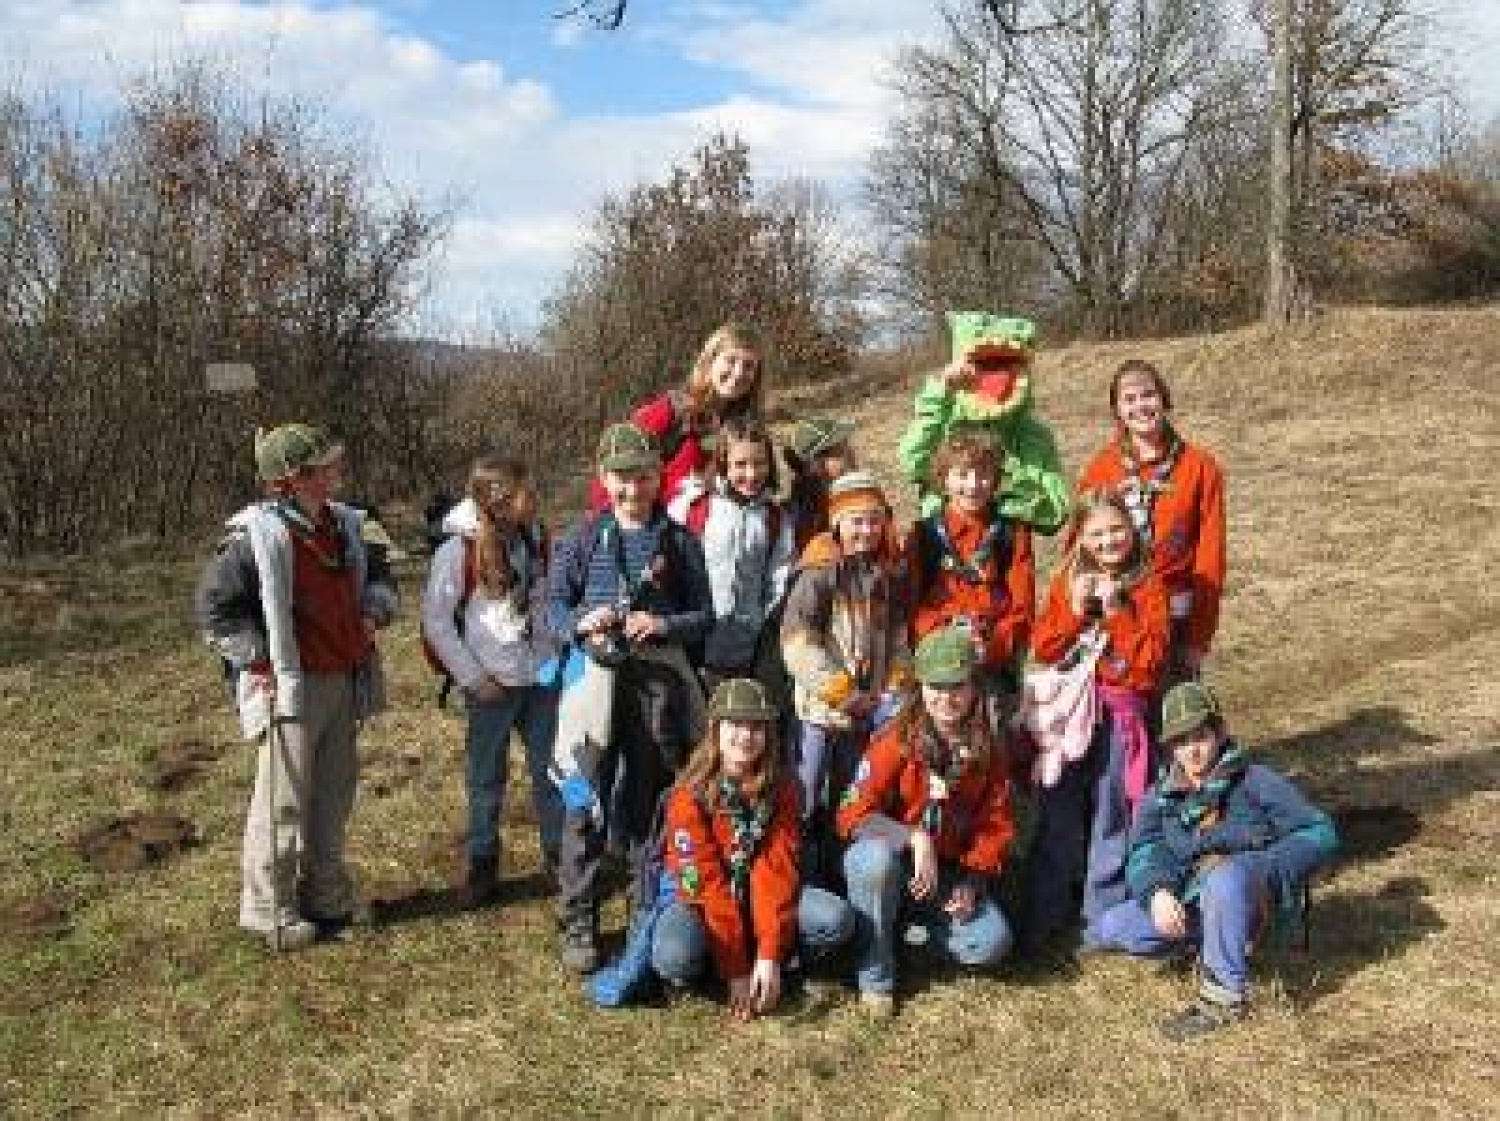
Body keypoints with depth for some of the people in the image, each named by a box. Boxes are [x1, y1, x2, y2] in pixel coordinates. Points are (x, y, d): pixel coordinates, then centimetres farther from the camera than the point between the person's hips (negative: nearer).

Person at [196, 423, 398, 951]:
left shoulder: (343, 525, 8)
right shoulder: (258, 535, -16)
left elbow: (379, 576, 24)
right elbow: (215, 606, -14)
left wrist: (373, 609, 4)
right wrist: (261, 661, -14)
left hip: (345, 684, 8)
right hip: (292, 688, -8)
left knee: (334, 794, 17)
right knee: (284, 802, 1)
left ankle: (327, 897, 32)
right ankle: (270, 913, 15)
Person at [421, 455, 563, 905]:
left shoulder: (536, 538, 1)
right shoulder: (459, 549, -14)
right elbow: (435, 619, -10)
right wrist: (473, 678, -10)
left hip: (543, 677, 4)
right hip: (494, 683, -4)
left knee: (552, 770, 11)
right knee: (486, 778, 8)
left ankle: (559, 856, 24)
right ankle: (482, 865, 22)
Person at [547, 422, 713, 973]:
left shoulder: (679, 540, 8)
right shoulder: (584, 537, 6)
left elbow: (704, 614, 7)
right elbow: (553, 605, 5)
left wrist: (663, 625, -12)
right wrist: (581, 622, -16)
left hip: (660, 677, 1)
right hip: (596, 673, -1)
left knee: (649, 800, 10)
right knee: (585, 804, -2)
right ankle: (579, 924, 6)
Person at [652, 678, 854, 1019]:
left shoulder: (780, 789, -7)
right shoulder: (690, 796, -17)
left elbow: (775, 870, -15)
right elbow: (707, 883, -20)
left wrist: (770, 955, -24)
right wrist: (736, 971, -23)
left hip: (762, 898, 3)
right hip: (702, 901, -3)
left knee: (837, 919, -23)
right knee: (674, 958, -36)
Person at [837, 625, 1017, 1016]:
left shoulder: (989, 750, -4)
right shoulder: (896, 739, -16)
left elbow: (996, 826, 3)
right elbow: (853, 815, -22)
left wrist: (971, 884, -12)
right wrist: (915, 838, -36)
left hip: (948, 872, 3)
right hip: (891, 859, -3)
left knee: (991, 944, -21)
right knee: (878, 857, -39)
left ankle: (918, 927, 10)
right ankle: (875, 977, -18)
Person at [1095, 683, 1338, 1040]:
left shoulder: (1253, 781, 0)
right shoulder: (1161, 795, 12)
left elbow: (1320, 833, -4)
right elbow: (1145, 853, 1)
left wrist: (1261, 870, -17)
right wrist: (1157, 892, -22)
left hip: (1256, 898, -5)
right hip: (1190, 902, 5)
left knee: (1225, 878, -40)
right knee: (1111, 928, -14)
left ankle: (1225, 995, -26)